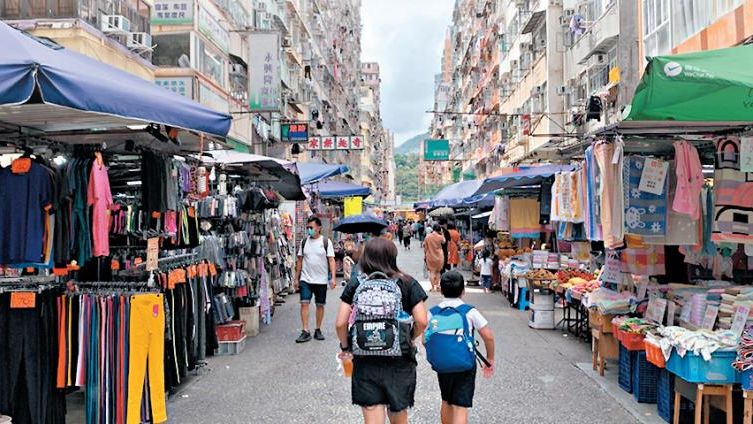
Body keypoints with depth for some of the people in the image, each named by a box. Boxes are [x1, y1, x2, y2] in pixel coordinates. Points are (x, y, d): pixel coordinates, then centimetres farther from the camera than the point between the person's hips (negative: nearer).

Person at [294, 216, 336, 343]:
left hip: (321, 280, -2)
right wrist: (296, 278, 9)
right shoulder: (304, 242, 6)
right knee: (304, 304, -7)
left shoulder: (326, 242, -4)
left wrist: (333, 278, -16)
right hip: (305, 279, 2)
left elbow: (331, 260, -7)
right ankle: (305, 331, -3)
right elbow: (300, 260, 10)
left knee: (320, 305, 7)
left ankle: (318, 330, 20)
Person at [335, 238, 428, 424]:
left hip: (365, 362, 0)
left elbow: (340, 323, -6)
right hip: (400, 360, 1)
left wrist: (345, 347, 11)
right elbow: (421, 322, -11)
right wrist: (410, 339, 8)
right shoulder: (408, 283, -4)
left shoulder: (355, 285, -2)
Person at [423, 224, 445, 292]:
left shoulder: (427, 237, -6)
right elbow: (443, 241, 11)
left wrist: (425, 255, 10)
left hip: (430, 256, 0)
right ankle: (437, 286, 16)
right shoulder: (440, 237, -11)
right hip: (439, 256, 0)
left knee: (432, 271, 5)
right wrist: (441, 234, 8)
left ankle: (433, 287, 2)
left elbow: (425, 247, 0)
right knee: (438, 271, 16)